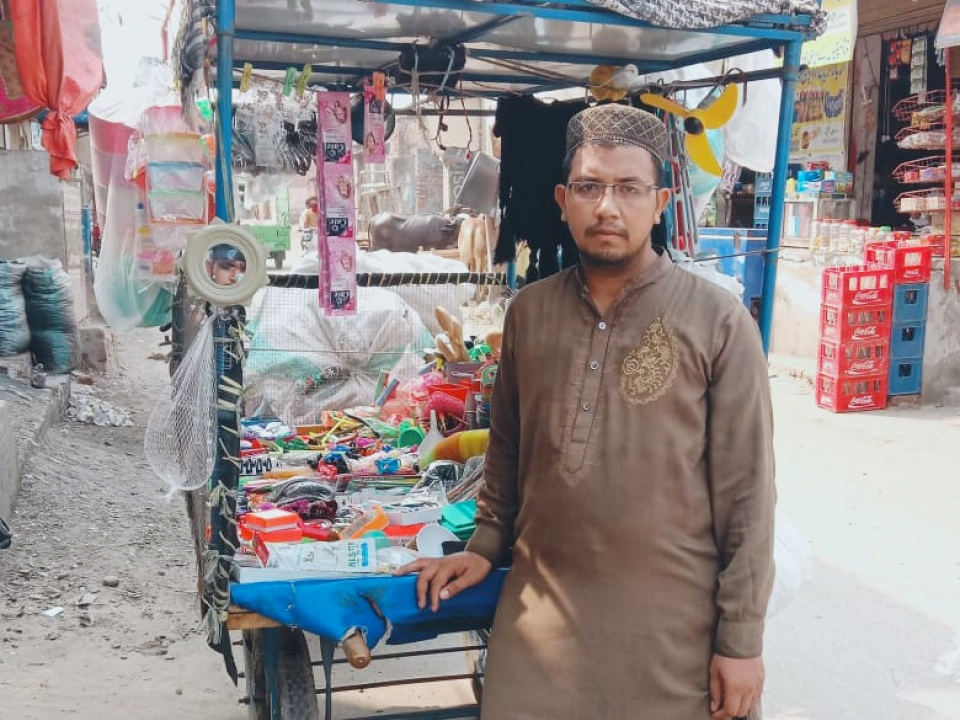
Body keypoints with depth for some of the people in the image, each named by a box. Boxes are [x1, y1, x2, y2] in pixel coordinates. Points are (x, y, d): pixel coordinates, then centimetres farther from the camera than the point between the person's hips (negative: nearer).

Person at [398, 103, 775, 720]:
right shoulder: (529, 312, 3)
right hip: (541, 607, 3)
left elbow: (746, 491, -8)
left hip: (675, 616, -3)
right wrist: (487, 545, 9)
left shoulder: (718, 321, -9)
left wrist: (741, 638, -7)